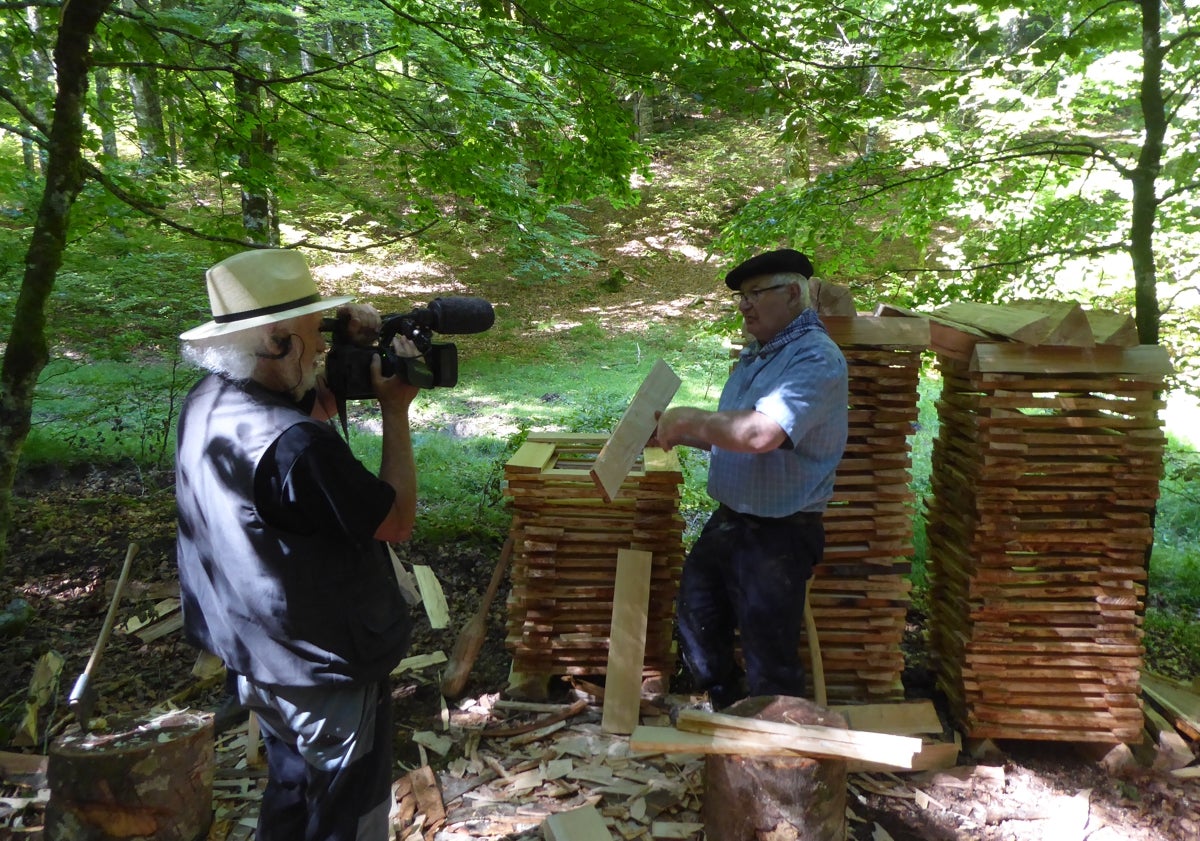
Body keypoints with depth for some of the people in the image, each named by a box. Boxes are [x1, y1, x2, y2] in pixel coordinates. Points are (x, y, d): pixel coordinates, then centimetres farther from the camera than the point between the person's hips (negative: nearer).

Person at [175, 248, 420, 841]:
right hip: (329, 678, -9)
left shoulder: (207, 402, -5)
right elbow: (397, 520, -23)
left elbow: (310, 408, 12)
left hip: (257, 657, 9)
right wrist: (395, 410, -15)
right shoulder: (294, 445, -34)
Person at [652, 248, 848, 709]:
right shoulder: (757, 353, 11)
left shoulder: (817, 359, -21)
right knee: (696, 621, 22)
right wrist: (679, 434, 4)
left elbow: (760, 433, -35)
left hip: (778, 536, -10)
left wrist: (690, 419, -22)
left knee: (769, 662, 4)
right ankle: (728, 717, 43)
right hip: (728, 520, 10)